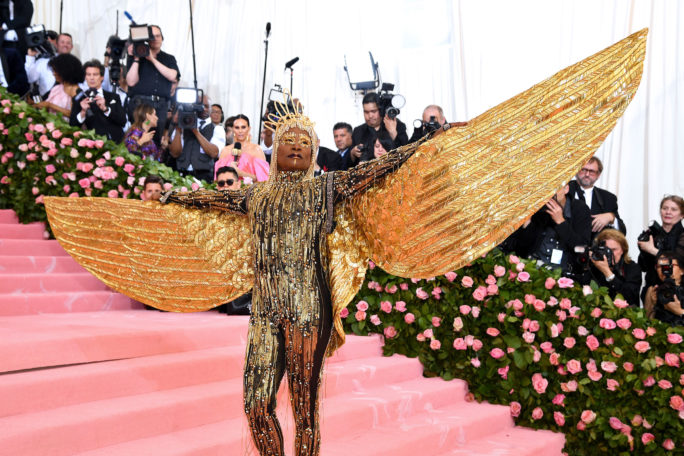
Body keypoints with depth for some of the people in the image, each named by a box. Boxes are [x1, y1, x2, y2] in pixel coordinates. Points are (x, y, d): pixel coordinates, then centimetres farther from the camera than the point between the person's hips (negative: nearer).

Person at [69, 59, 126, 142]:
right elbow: (72, 126, 4)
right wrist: (83, 112, -14)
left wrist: (105, 109, -13)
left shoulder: (114, 97, 14)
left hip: (115, 143, 2)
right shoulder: (78, 99, 11)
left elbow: (123, 121, 1)